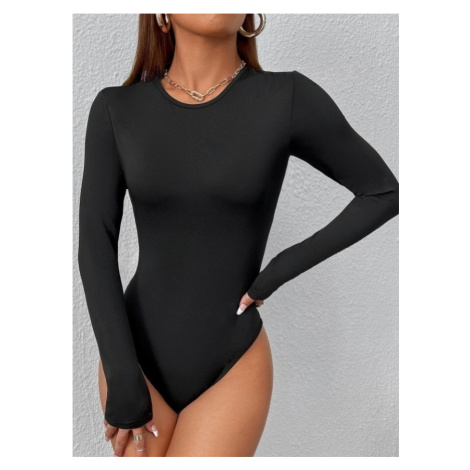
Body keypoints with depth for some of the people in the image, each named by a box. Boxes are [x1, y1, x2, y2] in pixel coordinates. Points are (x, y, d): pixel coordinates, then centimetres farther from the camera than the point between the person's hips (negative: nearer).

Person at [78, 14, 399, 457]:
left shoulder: (287, 99, -10)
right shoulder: (116, 109, -4)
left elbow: (383, 191, 0)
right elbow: (95, 246, -6)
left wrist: (283, 269, -7)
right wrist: (121, 378, -12)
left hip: (232, 366, -2)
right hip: (134, 358, 2)